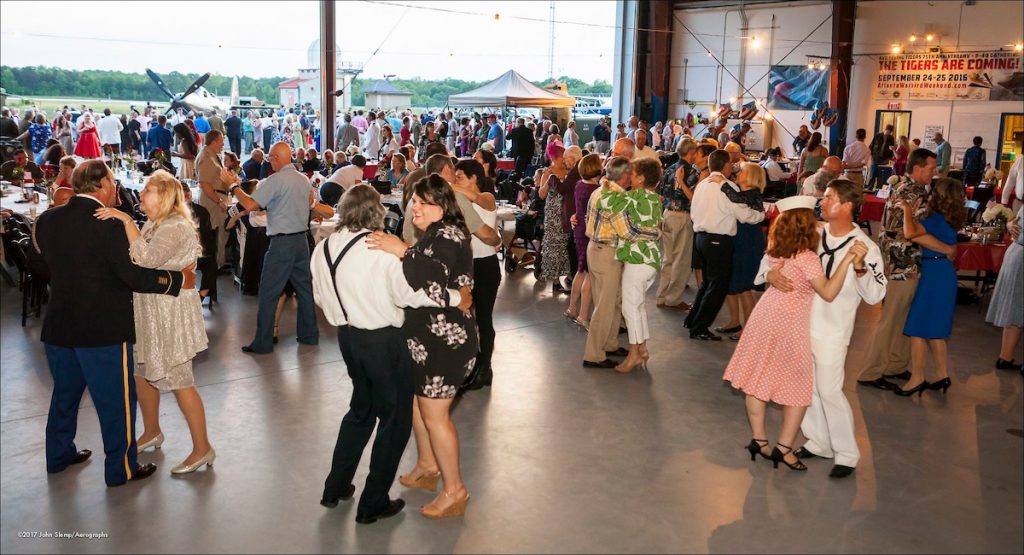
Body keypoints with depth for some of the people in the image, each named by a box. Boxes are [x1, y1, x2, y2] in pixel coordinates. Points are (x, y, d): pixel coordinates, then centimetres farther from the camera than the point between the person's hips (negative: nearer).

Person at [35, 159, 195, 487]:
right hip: (103, 329, -7)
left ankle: (59, 455, 39)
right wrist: (179, 279, -9)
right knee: (116, 400, 7)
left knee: (64, 392, 24)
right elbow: (137, 277, -20)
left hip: (58, 327, 7)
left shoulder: (47, 221, 2)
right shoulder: (107, 224, -19)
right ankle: (121, 469, 17)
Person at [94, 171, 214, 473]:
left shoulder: (176, 228, -19)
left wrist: (127, 221, -32)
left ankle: (202, 448, 5)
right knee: (143, 374, 18)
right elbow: (137, 260, 12)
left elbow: (147, 260, -33)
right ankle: (152, 432, 37)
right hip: (149, 310, 10)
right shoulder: (153, 225, 11)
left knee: (178, 381, -4)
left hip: (170, 313, -10)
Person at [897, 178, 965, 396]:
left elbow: (909, 233, -32)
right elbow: (919, 233, 13)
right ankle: (942, 375, 25)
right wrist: (914, 213, 7)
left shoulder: (936, 219, -18)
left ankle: (917, 378, 4)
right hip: (944, 273, 9)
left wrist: (907, 210, -19)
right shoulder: (948, 219, 9)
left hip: (934, 275, -9)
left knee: (918, 328, -2)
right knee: (934, 329, 18)